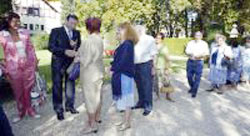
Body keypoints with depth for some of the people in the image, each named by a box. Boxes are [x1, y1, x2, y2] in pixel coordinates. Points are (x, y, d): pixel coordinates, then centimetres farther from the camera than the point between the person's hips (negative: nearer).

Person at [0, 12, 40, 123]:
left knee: (28, 90, 11)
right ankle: (21, 113, 30)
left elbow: (31, 48, 6)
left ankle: (30, 110, 29)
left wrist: (35, 62, 7)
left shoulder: (24, 32, -1)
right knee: (18, 92, 12)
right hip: (14, 68, -1)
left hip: (28, 66, 1)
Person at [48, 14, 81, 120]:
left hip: (71, 62, 3)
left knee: (70, 85, 11)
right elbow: (51, 47, -12)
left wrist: (75, 46, -17)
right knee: (57, 86, 4)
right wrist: (65, 51, -25)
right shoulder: (56, 31, -4)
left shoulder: (77, 33, 7)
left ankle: (69, 106, 27)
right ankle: (59, 110, 17)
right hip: (58, 63, -3)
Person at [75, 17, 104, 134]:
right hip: (99, 70, 8)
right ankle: (97, 117, 37)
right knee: (97, 94, 20)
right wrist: (80, 53, 9)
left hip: (90, 72, -8)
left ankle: (92, 124, 12)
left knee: (90, 97, 2)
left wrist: (78, 58, 0)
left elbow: (86, 60, -20)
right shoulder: (100, 39, 4)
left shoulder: (89, 41, -22)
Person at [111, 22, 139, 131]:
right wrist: (113, 66, 0)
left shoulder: (128, 44, -17)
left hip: (125, 74, -9)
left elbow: (123, 61, -21)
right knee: (123, 98, 15)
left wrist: (113, 68, -11)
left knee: (126, 98, 1)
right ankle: (126, 120, 28)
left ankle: (127, 122, 15)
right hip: (121, 74, 9)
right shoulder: (124, 44, 11)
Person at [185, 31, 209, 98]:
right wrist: (190, 54, -21)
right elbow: (187, 51, 2)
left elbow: (207, 53, -1)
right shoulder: (190, 43, 7)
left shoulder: (204, 44, 2)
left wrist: (201, 56, -21)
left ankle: (194, 92, 8)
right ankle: (192, 87, 33)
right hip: (190, 61, 3)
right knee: (189, 76, 7)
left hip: (199, 62, -2)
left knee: (197, 77, -3)